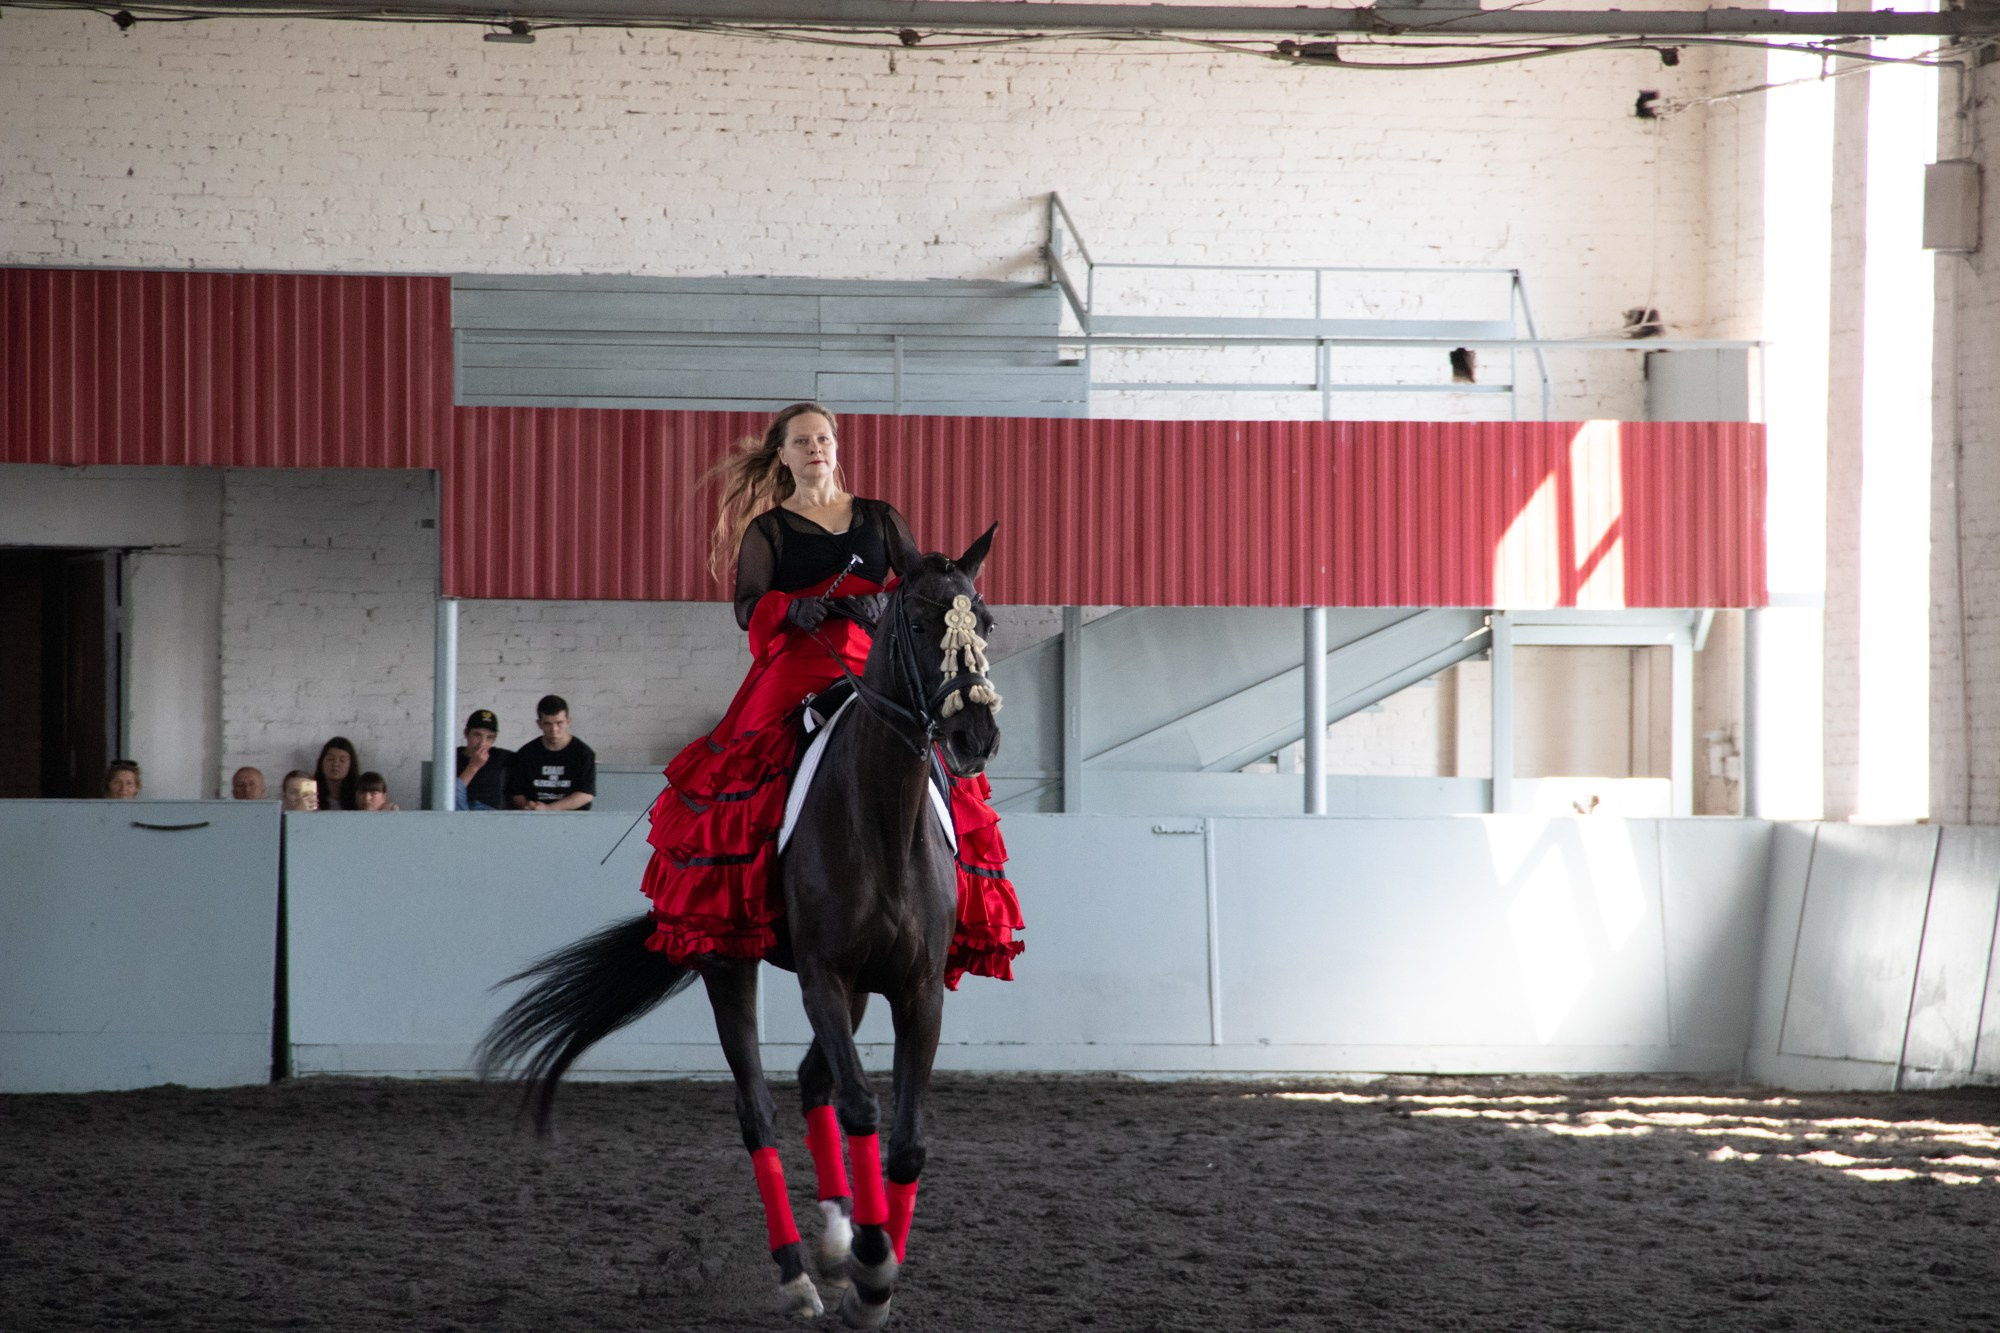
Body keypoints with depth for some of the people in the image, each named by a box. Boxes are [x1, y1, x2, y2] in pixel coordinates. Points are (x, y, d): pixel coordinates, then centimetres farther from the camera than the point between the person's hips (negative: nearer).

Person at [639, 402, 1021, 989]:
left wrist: (886, 604, -9)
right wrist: (793, 608, -15)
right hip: (795, 669, -1)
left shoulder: (880, 520, 19)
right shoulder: (767, 530, 15)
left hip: (878, 667, 1)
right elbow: (748, 607, 5)